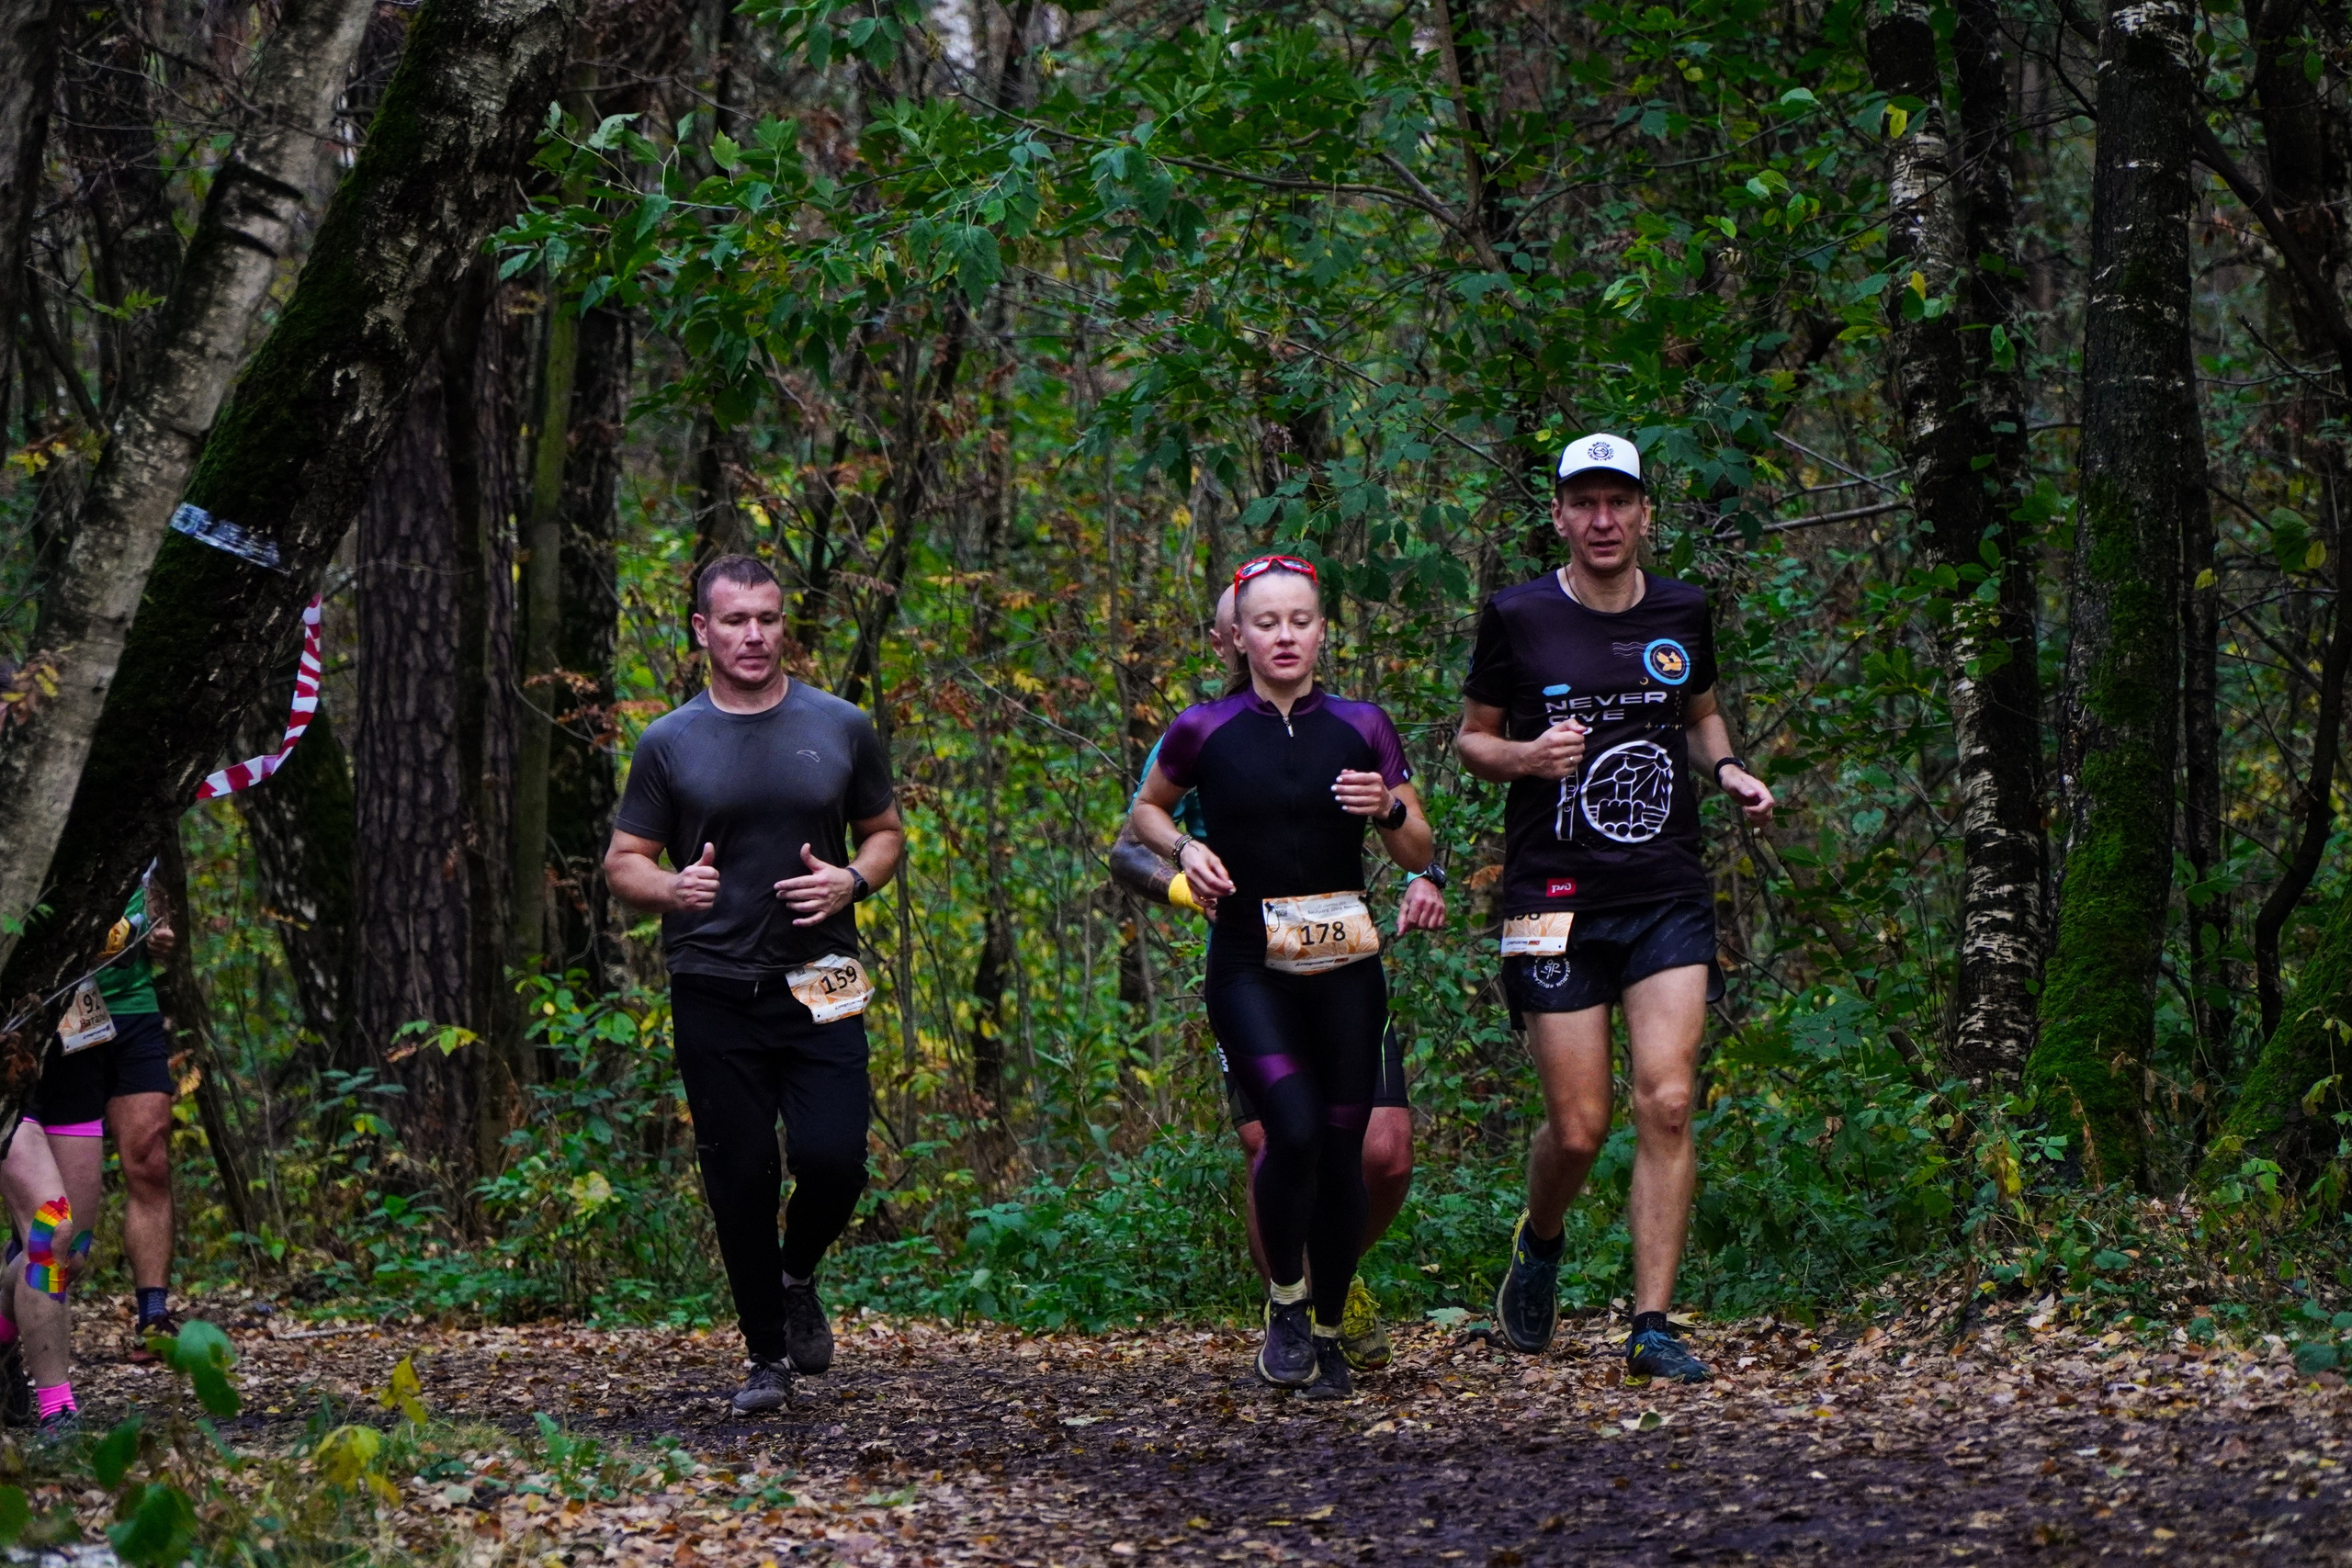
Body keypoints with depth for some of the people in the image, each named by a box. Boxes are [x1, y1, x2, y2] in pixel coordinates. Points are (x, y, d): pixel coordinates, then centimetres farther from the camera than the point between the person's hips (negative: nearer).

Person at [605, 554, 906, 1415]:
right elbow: (624, 861, 7)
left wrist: (851, 881, -6)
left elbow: (886, 832, 16)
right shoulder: (670, 745, 4)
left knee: (832, 1159, -13)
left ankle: (797, 1280, 19)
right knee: (742, 1180, 0)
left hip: (818, 988, 0)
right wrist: (673, 889, -16)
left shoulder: (840, 729, 7)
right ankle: (768, 1356, 14)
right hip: (714, 996, 0)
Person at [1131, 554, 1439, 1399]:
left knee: (1342, 1148, 1)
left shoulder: (1362, 728, 4)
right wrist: (1184, 848, -3)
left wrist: (1390, 808, -12)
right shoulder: (1204, 730, 0)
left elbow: (1418, 855, 8)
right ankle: (1284, 1302, 2)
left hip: (1345, 966, 2)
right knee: (1294, 1129, -21)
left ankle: (1328, 1331, 19)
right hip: (1249, 966, -2)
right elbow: (1146, 810, 17)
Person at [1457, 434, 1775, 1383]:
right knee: (1579, 1126, -3)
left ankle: (1651, 1325, -5)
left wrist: (1729, 771, 3)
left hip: (1668, 895, 2)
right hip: (1557, 901, -2)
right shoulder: (1517, 619, -3)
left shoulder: (1682, 613, 7)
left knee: (1666, 1104, -11)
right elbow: (1471, 739, 7)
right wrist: (1528, 756, -14)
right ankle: (1540, 1245, 31)